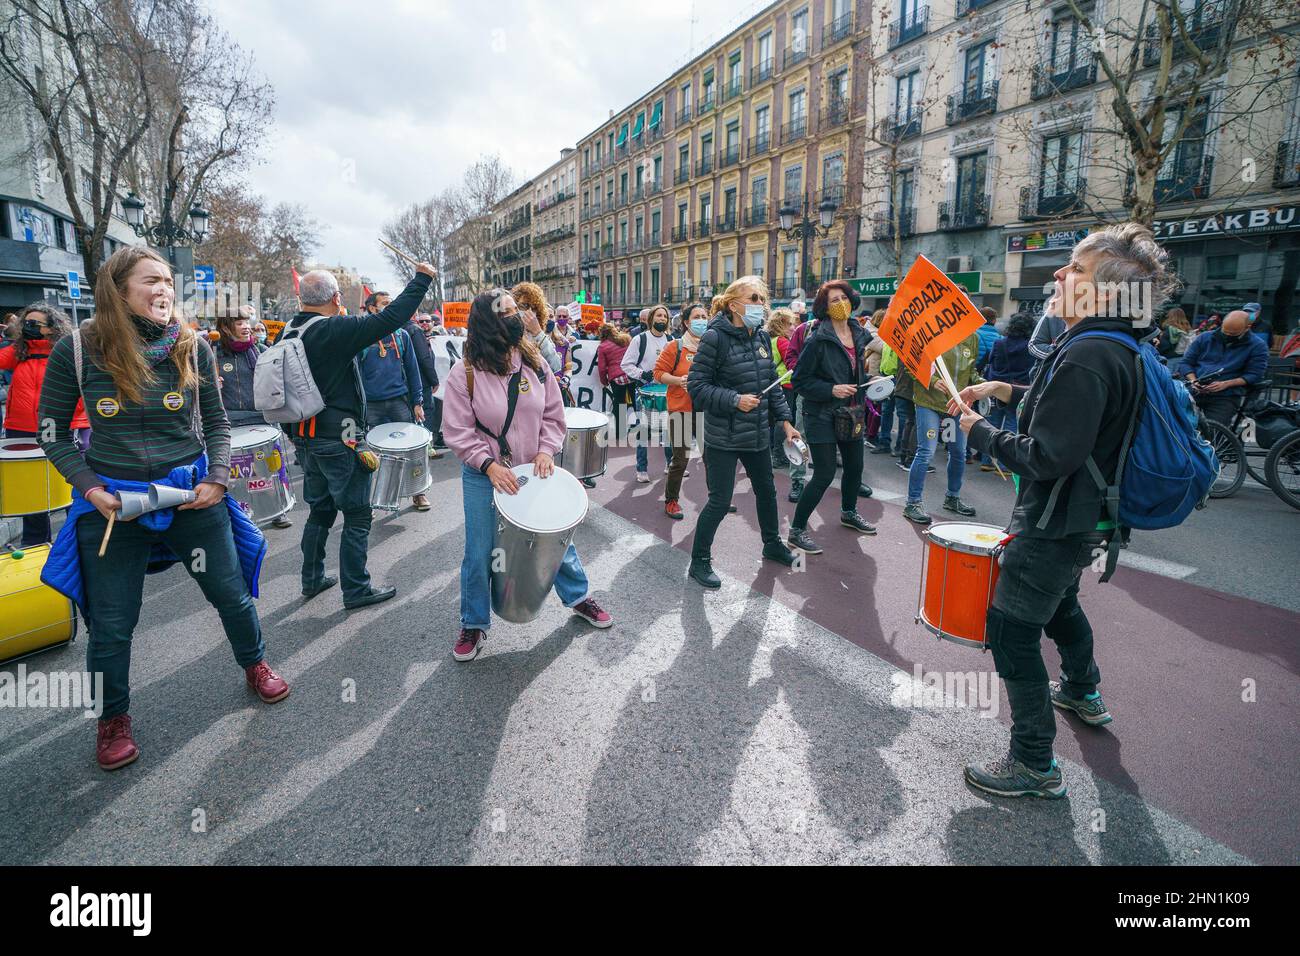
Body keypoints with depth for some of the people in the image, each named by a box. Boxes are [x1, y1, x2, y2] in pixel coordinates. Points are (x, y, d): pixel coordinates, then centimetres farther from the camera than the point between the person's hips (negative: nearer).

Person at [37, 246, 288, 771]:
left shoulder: (192, 347, -4)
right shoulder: (76, 350, -8)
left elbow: (216, 422, 6)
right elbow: (53, 434, 1)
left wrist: (217, 477, -8)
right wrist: (91, 489, -12)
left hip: (192, 493, 1)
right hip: (111, 503, -1)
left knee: (231, 593, 13)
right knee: (111, 624, 9)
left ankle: (254, 665, 41)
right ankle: (113, 719, 34)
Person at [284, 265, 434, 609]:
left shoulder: (289, 332, 6)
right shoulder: (337, 330, -18)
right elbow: (390, 318, -22)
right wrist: (422, 278, -13)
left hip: (304, 437, 8)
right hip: (338, 440, -8)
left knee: (320, 509, 20)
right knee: (357, 515, 3)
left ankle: (313, 579, 31)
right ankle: (356, 590, 10)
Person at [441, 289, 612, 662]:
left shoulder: (534, 363, -3)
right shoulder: (465, 373, -14)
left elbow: (553, 414, 3)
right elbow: (457, 431, -13)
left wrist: (546, 450, -12)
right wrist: (489, 465, -23)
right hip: (485, 477, -3)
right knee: (479, 553, 6)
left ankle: (578, 597, 38)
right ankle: (473, 624, 26)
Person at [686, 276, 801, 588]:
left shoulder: (761, 338, 7)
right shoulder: (715, 337, -15)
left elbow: (772, 385, 14)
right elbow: (697, 386, -16)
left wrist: (785, 420, 8)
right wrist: (734, 401, -23)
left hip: (757, 434, 7)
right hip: (723, 438, -7)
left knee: (767, 490, 21)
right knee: (720, 502, -3)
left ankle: (772, 544, 44)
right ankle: (699, 561, 16)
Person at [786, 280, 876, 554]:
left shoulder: (860, 334, 6)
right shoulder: (818, 340, -16)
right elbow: (800, 380, -15)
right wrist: (831, 390, -23)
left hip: (851, 414, 8)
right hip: (822, 416, -7)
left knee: (855, 466, 20)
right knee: (824, 475, -9)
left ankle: (849, 512, 45)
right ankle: (796, 530, 3)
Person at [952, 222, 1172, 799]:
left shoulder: (1086, 359, -27)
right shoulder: (1120, 349, 6)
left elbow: (1048, 456, -31)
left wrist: (980, 432, -17)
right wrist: (1004, 390, 10)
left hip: (1054, 524, -11)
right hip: (1084, 518, 11)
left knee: (1011, 631, -3)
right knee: (1059, 601, 31)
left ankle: (1035, 765, 7)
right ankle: (1083, 693, 55)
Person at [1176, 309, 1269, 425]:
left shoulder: (1257, 346, 8)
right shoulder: (1205, 338, 13)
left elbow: (1254, 375, 2)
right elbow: (1186, 363, 12)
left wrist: (1225, 384, -13)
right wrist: (1193, 381, -8)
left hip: (1226, 397, -2)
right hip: (1192, 392, 2)